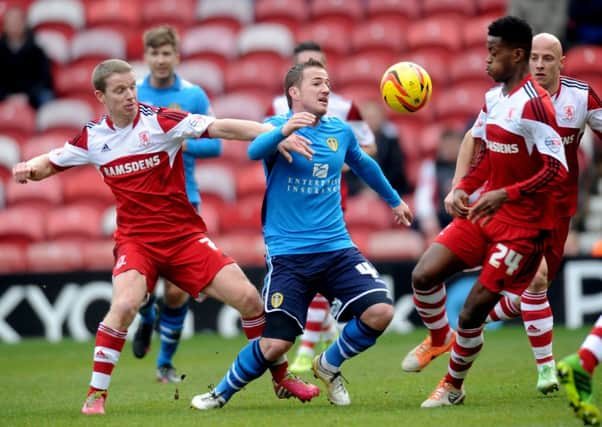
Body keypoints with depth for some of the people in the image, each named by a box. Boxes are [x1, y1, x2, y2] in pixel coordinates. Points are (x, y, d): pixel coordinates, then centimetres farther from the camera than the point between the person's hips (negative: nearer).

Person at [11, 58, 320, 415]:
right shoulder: (93, 137, 1)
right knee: (125, 305, -28)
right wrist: (29, 169, -8)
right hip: (135, 239, 0)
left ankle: (281, 378, 14)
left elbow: (220, 128, -20)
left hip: (185, 234, 0)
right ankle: (96, 394, -13)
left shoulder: (160, 120, -9)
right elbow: (50, 164, 16)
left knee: (248, 298, -7)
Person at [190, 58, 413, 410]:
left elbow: (365, 166, 30)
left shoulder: (341, 131, 9)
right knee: (275, 344, -11)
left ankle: (329, 365, 12)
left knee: (380, 312, -16)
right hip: (288, 255, -4)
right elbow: (255, 150, -29)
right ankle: (221, 393, 16)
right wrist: (284, 131, -50)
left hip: (337, 249, 4)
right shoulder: (278, 127, -6)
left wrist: (394, 200, 41)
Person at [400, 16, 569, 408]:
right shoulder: (493, 97, 8)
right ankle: (439, 339, 26)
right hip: (484, 213, 8)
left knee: (473, 310, -7)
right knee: (424, 275, -3)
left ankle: (453, 386, 16)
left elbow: (557, 170, -24)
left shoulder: (534, 103, -19)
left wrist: (506, 194, -29)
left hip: (523, 224, -8)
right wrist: (464, 188, 3)